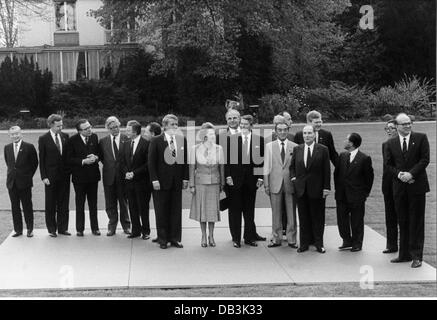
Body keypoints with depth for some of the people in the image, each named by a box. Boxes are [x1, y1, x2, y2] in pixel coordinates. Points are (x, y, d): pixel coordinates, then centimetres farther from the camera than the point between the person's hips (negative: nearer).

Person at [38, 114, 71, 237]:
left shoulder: (65, 136, 5)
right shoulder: (43, 139, -5)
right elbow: (41, 159, -4)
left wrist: (70, 170, 2)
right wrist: (44, 176, -9)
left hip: (64, 175, 3)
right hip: (51, 176, -3)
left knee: (64, 203, 8)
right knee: (51, 204, 6)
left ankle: (62, 228, 17)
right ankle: (52, 229, 14)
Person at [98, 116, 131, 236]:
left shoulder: (126, 139, -2)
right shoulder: (103, 141, 5)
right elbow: (100, 157, 13)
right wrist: (107, 164, 0)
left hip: (123, 175, -2)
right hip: (109, 176, 2)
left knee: (124, 201, 7)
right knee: (110, 203, 7)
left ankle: (126, 225, 19)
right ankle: (112, 226, 18)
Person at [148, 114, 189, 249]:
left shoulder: (182, 140, 7)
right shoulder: (156, 141, -2)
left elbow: (186, 160, 9)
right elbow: (151, 162, -3)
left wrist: (185, 178, 2)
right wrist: (154, 180, -10)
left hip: (177, 181, 3)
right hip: (161, 181, -3)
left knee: (176, 211, 6)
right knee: (161, 211, 4)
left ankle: (175, 238, 15)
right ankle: (162, 239, 13)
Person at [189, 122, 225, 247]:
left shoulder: (218, 149, -1)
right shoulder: (195, 149, -4)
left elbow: (221, 167, 6)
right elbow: (192, 167, 0)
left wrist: (222, 183, 7)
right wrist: (191, 185, -2)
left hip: (214, 182, 1)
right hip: (200, 182, -1)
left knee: (213, 208, 4)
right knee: (202, 209, 5)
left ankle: (211, 236, 17)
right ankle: (203, 236, 17)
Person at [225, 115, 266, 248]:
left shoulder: (259, 140, 3)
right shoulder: (231, 139, 1)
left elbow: (262, 160, 5)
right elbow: (227, 159, 2)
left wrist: (260, 177, -1)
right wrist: (228, 176, -5)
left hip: (251, 179, 1)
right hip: (235, 179, -1)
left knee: (249, 209, 8)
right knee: (235, 210, 4)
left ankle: (249, 237, 18)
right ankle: (236, 238, 12)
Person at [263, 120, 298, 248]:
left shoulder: (295, 147, 4)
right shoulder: (269, 146, 6)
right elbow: (266, 167, 5)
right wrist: (266, 185, 1)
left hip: (290, 184, 0)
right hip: (275, 184, 0)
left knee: (291, 213, 3)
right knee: (276, 213, 6)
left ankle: (291, 239, 12)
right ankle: (276, 239, 14)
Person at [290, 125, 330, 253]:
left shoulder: (323, 150, -2)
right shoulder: (297, 149, 8)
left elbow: (326, 170, -3)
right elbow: (292, 166, 18)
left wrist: (326, 187, -7)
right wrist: (293, 177, 1)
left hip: (317, 189, -3)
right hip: (301, 189, 3)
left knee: (318, 217, 4)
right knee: (303, 218, 7)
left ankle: (319, 243, 14)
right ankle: (304, 243, 15)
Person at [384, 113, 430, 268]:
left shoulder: (421, 138, 1)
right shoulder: (391, 143, 9)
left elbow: (425, 159, -5)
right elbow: (388, 164, 8)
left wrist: (411, 174, -14)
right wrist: (399, 174, -10)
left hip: (417, 185, -3)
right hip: (399, 187, 3)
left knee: (416, 222, 1)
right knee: (403, 222, 8)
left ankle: (416, 256, 6)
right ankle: (404, 254, 15)